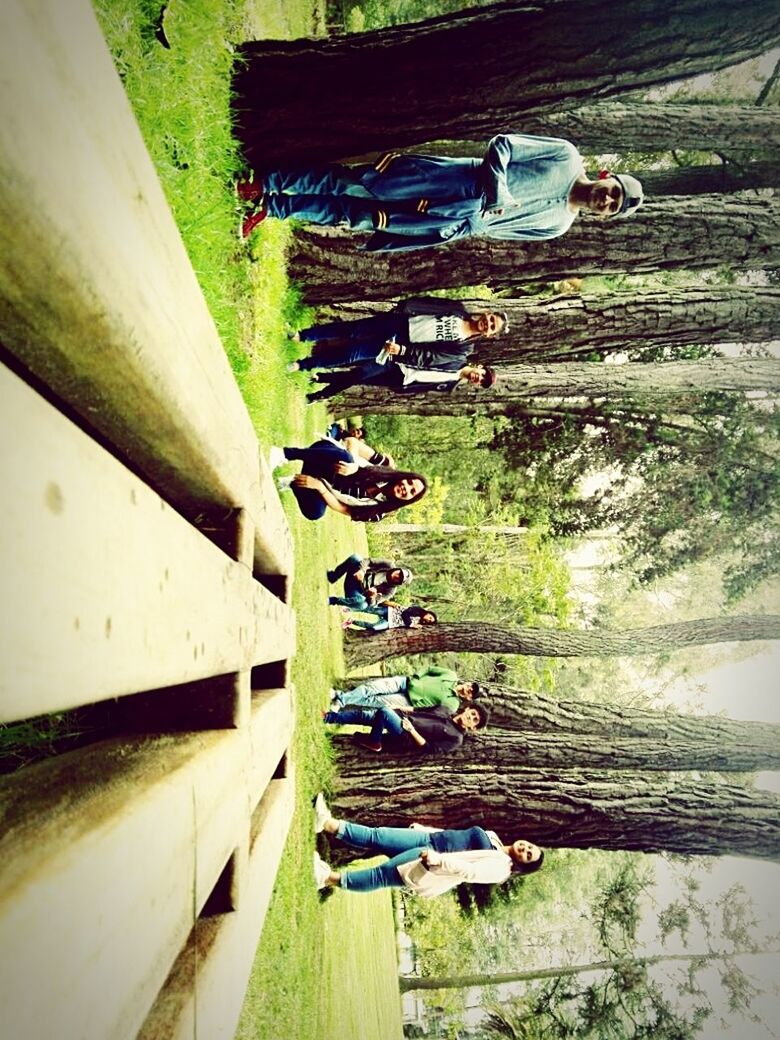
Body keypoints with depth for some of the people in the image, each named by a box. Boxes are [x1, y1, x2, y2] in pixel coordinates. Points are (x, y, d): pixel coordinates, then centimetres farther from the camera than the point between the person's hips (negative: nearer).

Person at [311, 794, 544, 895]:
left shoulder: (500, 867, -5)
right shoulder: (492, 837, 18)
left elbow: (470, 871, -21)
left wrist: (438, 859, -34)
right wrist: (425, 828, 17)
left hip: (432, 865, -7)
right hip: (428, 839, 7)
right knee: (375, 835, -10)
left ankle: (329, 878, -23)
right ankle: (329, 824, -17)